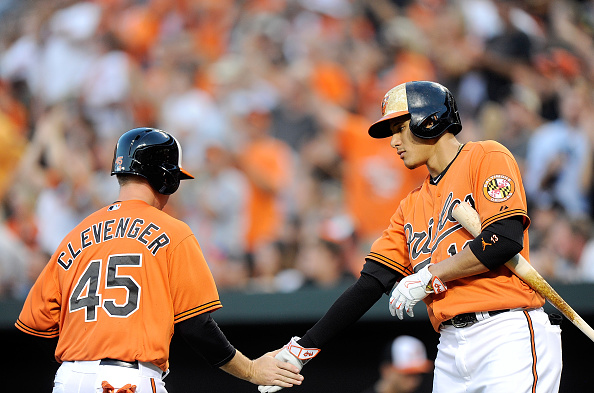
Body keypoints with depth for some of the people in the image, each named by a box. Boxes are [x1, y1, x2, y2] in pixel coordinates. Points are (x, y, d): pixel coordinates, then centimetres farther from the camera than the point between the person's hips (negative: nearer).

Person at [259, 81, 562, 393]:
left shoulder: (486, 158, 2)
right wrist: (304, 348, 9)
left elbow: (506, 239, -12)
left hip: (510, 336, -7)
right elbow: (371, 283, 17)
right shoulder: (412, 206, 21)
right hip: (451, 350, 7)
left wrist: (429, 276, -7)